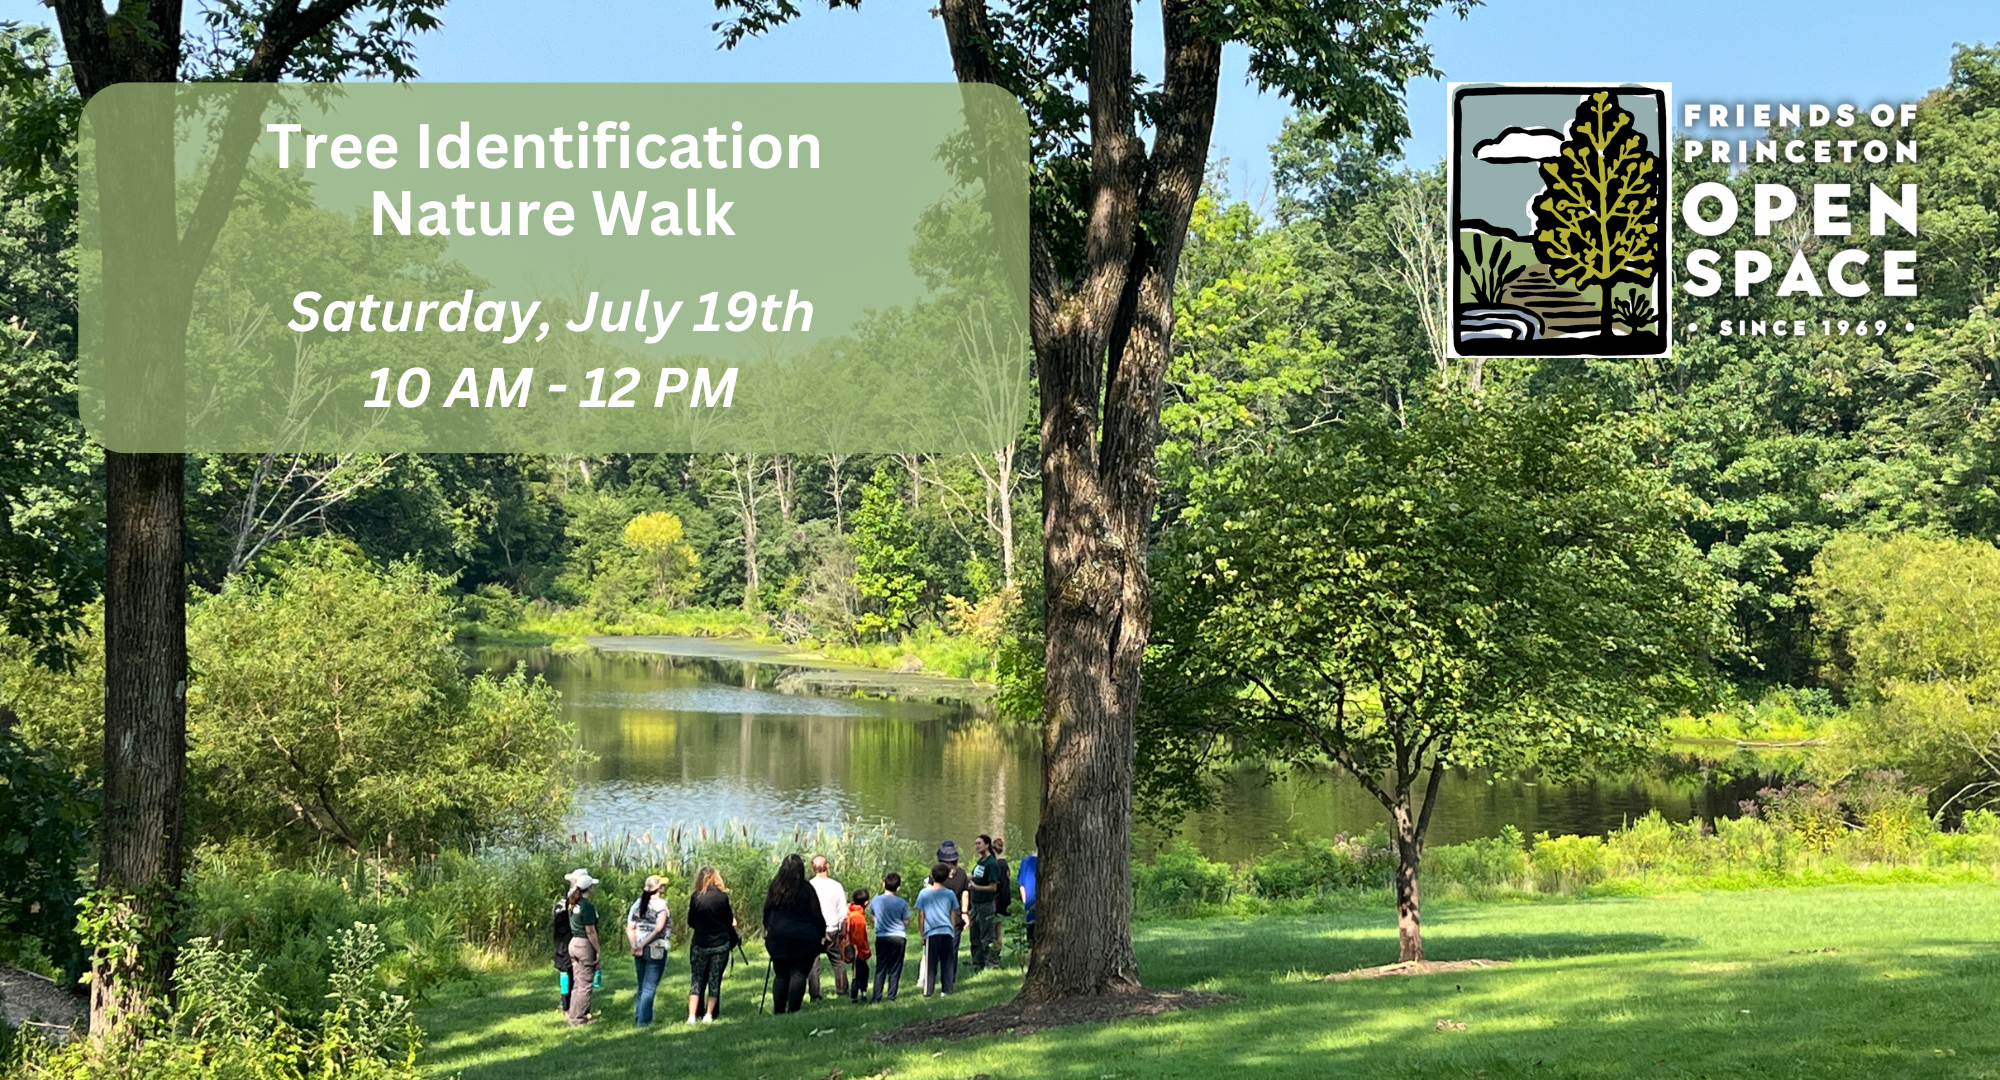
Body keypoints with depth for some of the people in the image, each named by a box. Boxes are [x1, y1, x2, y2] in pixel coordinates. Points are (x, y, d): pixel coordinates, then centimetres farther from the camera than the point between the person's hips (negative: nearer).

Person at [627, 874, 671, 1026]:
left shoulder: (638, 903, 8)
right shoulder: (661, 904, -10)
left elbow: (629, 928, 2)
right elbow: (658, 929, -20)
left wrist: (635, 946, -6)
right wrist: (643, 945, -16)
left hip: (639, 950, 6)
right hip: (656, 950, -6)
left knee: (642, 986, 18)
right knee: (649, 987, 1)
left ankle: (638, 1017, 22)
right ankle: (643, 1020, 2)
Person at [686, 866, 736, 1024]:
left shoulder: (696, 897, -6)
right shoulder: (722, 896, -7)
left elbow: (691, 922, 2)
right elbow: (729, 920, 3)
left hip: (700, 944, 0)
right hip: (720, 944, 0)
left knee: (697, 980, 7)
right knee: (715, 980, 10)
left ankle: (692, 1015, -3)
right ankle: (709, 1015, 8)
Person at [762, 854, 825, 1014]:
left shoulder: (775, 888, 3)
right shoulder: (805, 889, -8)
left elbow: (767, 911, 13)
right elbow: (816, 914, -4)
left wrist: (768, 930, 25)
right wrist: (822, 934, 7)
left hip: (778, 939, 4)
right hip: (802, 939, -4)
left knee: (780, 975, 11)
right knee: (798, 975, -2)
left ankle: (779, 1011, 10)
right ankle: (793, 1010, -7)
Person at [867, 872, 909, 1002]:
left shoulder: (876, 900, -3)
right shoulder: (902, 903, -10)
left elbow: (871, 913, 12)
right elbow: (906, 922, -6)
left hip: (881, 937, 2)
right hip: (898, 937, -2)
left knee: (880, 968, 7)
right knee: (895, 968, 5)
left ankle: (876, 996, 2)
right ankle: (892, 995, 4)